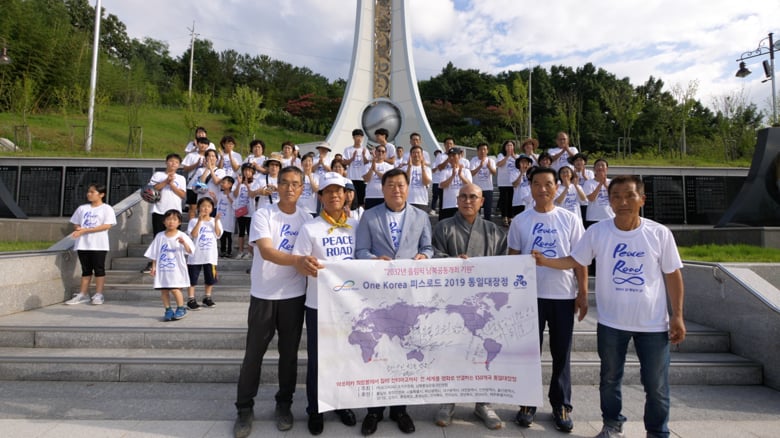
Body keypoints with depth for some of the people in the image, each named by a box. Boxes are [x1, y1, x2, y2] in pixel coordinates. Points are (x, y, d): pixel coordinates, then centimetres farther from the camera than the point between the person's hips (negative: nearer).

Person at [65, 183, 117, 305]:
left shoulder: (107, 209, -3)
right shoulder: (82, 208, 14)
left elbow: (107, 225, -14)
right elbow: (75, 224, 17)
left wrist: (85, 230, -17)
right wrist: (78, 229, -9)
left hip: (99, 244, -5)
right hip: (82, 244, 5)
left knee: (99, 269, 0)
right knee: (86, 269, 10)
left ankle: (98, 295, 5)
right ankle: (83, 295, 15)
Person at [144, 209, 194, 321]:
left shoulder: (182, 236, -4)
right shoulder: (159, 236, 6)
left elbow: (189, 251, -15)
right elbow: (154, 253, 11)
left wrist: (184, 243, -33)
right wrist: (153, 266, 6)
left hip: (176, 269, -4)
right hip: (162, 269, 4)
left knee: (174, 289, -9)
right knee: (163, 290, 7)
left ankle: (181, 309, 12)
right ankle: (168, 310, 21)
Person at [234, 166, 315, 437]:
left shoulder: (307, 219, 3)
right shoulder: (262, 215, -7)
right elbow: (266, 251, -22)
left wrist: (309, 268, -12)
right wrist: (296, 261, -38)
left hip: (295, 295, 3)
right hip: (264, 294, -2)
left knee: (289, 353, 11)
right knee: (254, 353, 7)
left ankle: (284, 405, 27)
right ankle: (245, 408, 22)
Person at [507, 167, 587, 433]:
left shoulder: (570, 220, 2)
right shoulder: (520, 221, 2)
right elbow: (513, 259, 5)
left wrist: (583, 293, -2)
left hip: (563, 295, 0)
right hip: (529, 294, 0)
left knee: (561, 354, 10)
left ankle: (561, 406, 25)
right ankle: (527, 403, 23)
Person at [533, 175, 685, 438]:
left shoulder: (660, 233, -8)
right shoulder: (597, 232, -7)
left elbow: (673, 275, -2)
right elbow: (575, 261, -1)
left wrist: (677, 316, -3)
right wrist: (546, 262, -18)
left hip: (653, 323, -1)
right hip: (611, 321, 1)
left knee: (656, 384, 11)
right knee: (610, 378, 17)